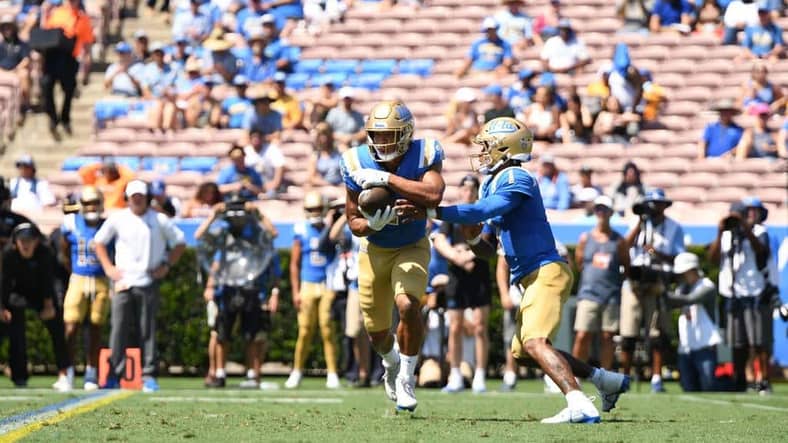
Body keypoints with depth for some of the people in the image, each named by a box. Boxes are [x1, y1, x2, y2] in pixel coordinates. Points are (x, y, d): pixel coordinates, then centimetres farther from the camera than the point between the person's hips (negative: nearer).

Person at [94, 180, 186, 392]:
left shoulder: (159, 220, 3)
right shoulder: (117, 219, 5)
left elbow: (179, 243, 11)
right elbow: (99, 241, 15)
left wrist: (166, 266, 2)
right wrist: (108, 267, 5)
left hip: (148, 284, 0)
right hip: (123, 283, 0)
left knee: (147, 331, 1)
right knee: (119, 329, -4)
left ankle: (149, 375, 5)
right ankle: (114, 375, -1)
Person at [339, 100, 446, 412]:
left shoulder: (423, 156, -22)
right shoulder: (358, 164, -18)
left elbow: (433, 195, -43)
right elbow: (353, 221, -9)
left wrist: (386, 179, -44)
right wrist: (371, 224, -33)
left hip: (412, 247, -2)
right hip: (375, 249, 2)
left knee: (407, 305, -27)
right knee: (376, 329, 8)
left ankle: (406, 379, -6)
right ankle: (391, 364, 46)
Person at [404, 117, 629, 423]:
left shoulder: (515, 180, -13)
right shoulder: (493, 186, 17)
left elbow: (481, 211, -27)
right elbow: (488, 250, 20)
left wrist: (429, 212, -27)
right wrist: (474, 238, -3)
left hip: (545, 272, -11)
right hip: (534, 278, 11)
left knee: (535, 343, -25)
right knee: (522, 349, 21)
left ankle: (580, 406, -36)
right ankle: (606, 380, 27)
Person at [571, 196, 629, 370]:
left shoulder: (619, 241, 6)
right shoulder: (585, 238, 8)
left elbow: (627, 267, 12)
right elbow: (578, 264, 13)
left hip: (611, 295, 0)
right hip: (588, 294, 0)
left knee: (607, 336, 1)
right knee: (582, 336, -8)